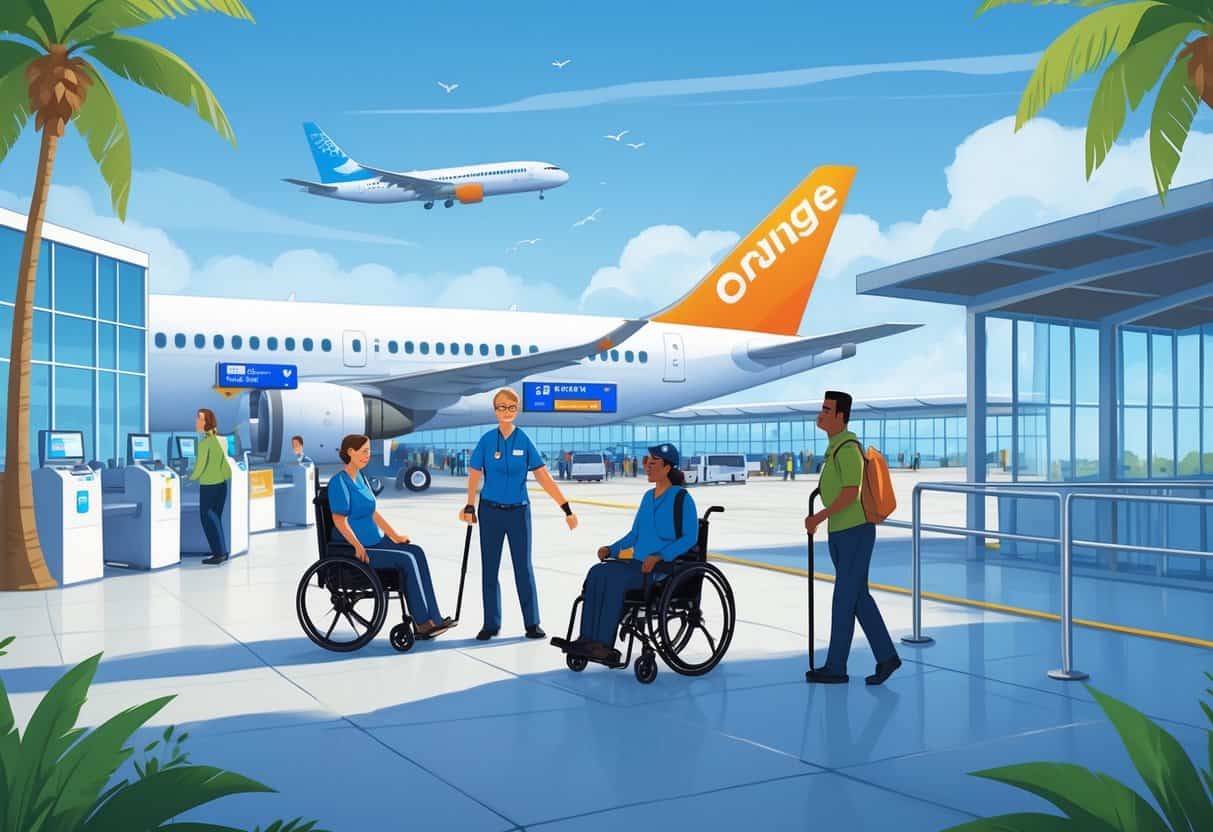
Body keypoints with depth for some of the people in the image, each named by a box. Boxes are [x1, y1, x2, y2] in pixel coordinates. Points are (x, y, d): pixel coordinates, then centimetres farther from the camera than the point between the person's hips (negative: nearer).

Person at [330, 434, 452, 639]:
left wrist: (395, 536, 14)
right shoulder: (339, 482, -11)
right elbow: (339, 520, -19)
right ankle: (423, 622, -14)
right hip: (353, 549, -8)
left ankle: (432, 619, -17)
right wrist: (358, 547, -25)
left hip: (374, 541, 8)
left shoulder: (361, 478, 16)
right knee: (407, 559, -22)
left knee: (416, 551, -13)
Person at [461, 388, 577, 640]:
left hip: (518, 511, 0)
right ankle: (491, 624, 18)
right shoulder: (487, 440, -4)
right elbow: (475, 475, 4)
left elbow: (544, 477, -7)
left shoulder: (524, 441, -5)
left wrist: (566, 508, -11)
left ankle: (532, 623, 14)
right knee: (490, 569, 7)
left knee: (523, 567, 4)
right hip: (491, 512, 1)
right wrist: (469, 507, 9)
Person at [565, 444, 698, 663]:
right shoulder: (648, 497, 17)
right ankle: (588, 639, -22)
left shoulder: (681, 498, -6)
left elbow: (690, 537, -14)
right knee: (597, 572, -18)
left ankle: (604, 643, -26)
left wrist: (659, 556, -24)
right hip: (639, 562, 7)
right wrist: (611, 549, 5)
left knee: (616, 577, -30)